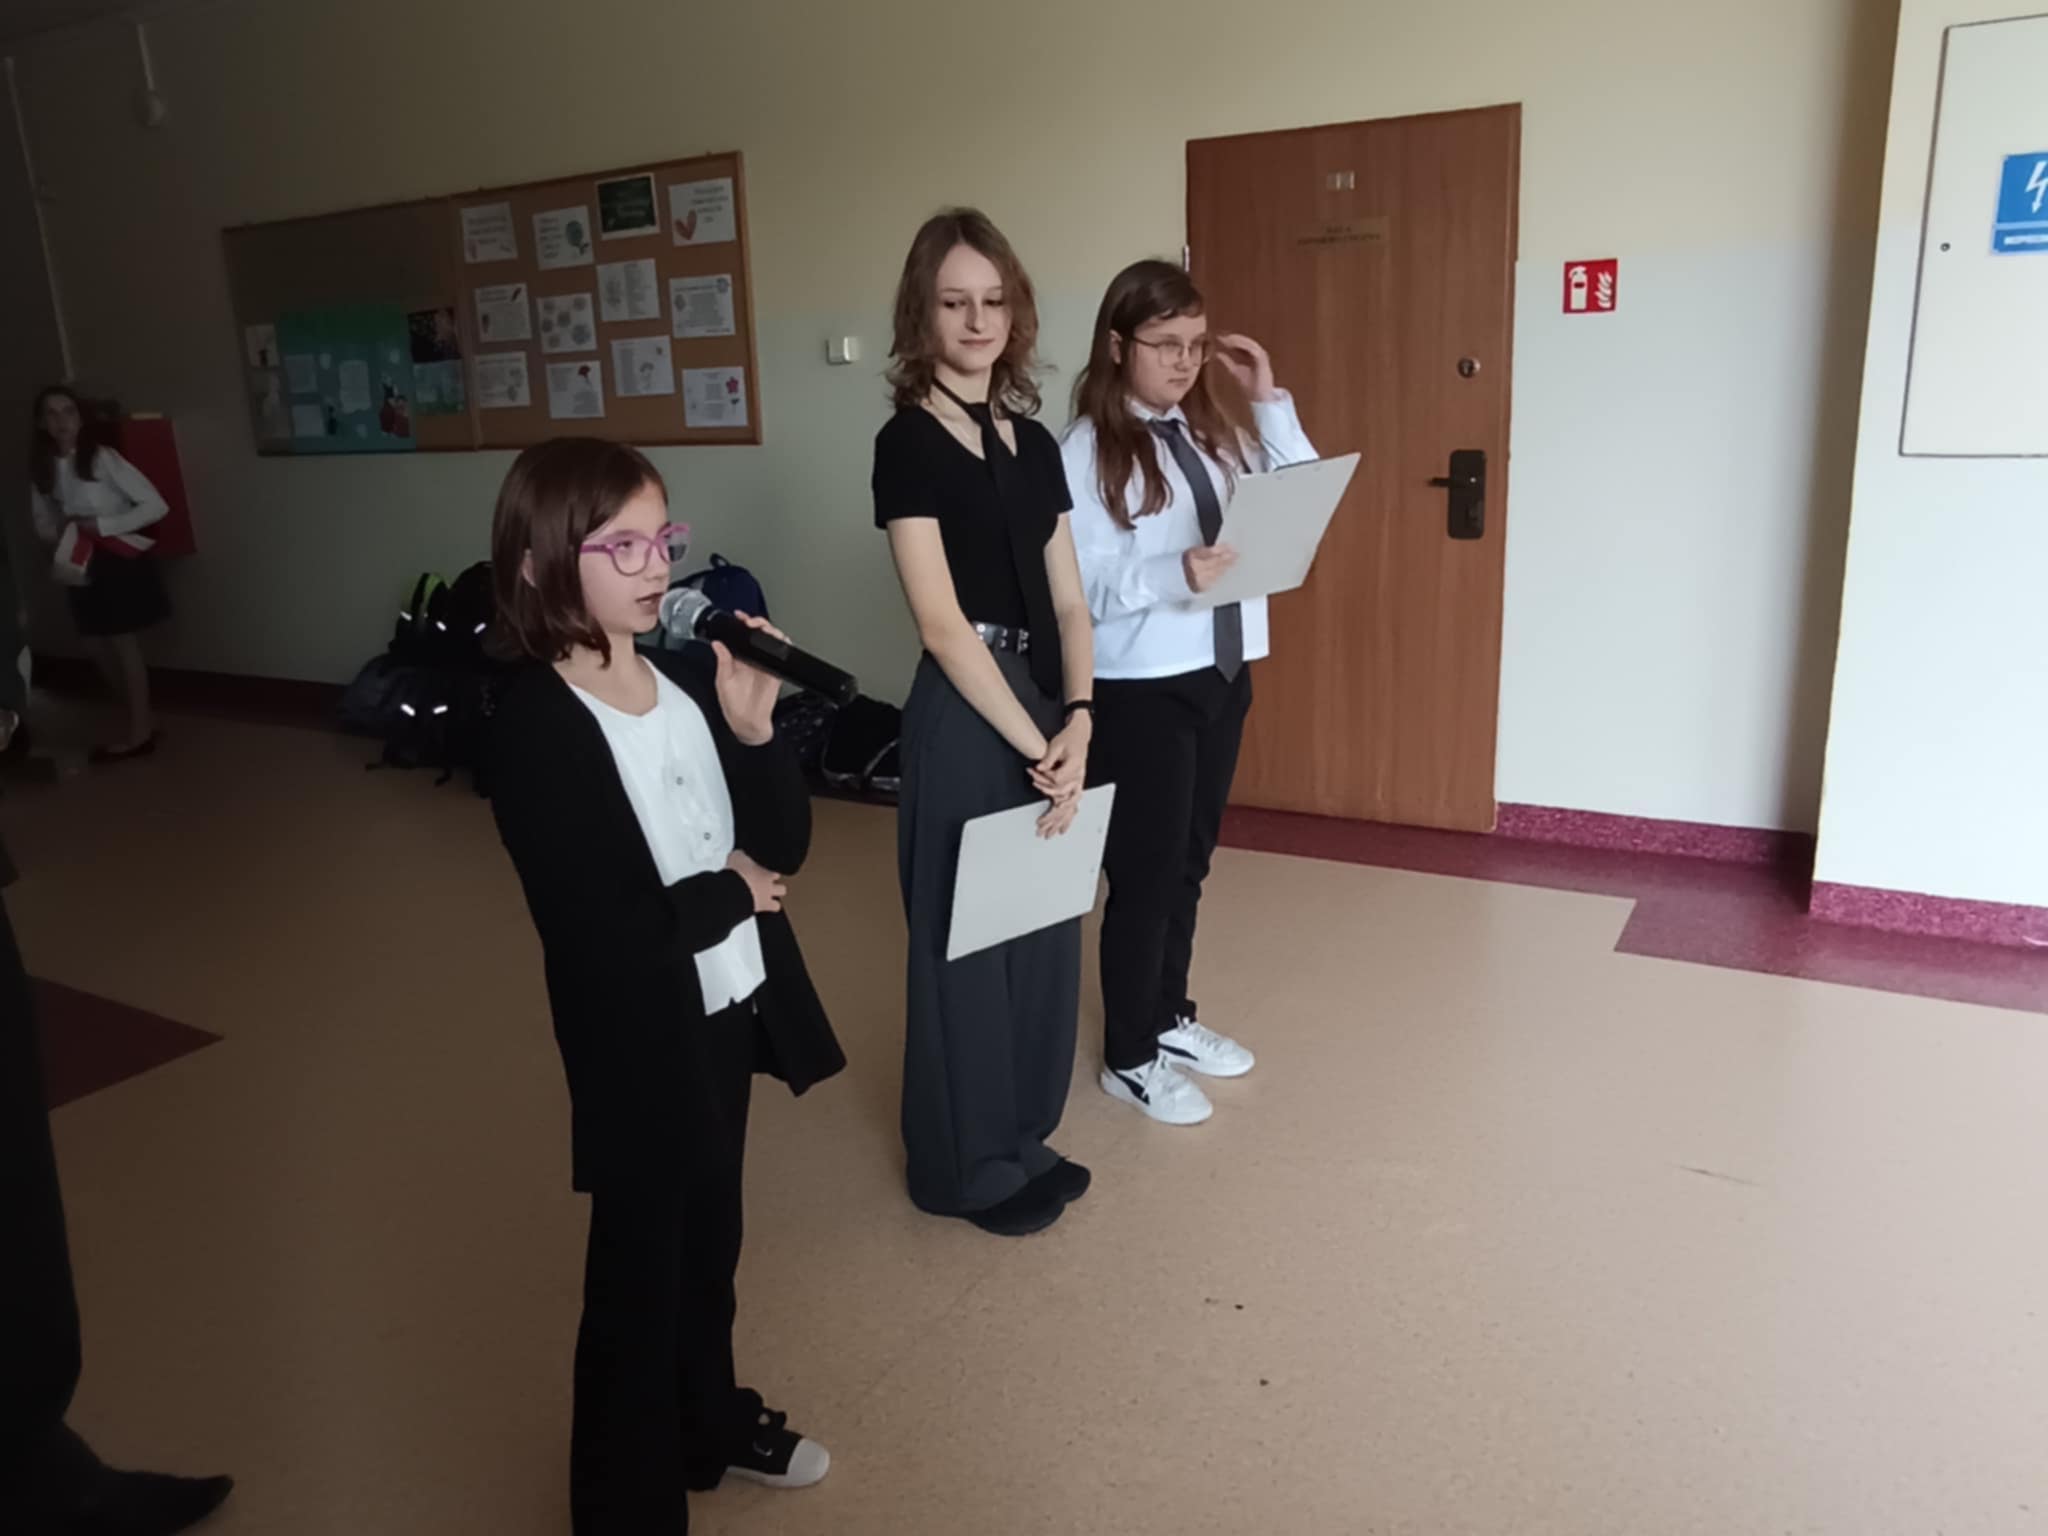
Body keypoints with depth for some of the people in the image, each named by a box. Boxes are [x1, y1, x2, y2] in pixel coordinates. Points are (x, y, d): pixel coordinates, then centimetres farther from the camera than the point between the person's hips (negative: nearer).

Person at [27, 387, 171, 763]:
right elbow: (43, 524, 14)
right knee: (100, 647, 8)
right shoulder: (43, 468, 4)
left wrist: (101, 526, -19)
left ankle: (139, 731, 9)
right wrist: (63, 533, -9)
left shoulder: (103, 457, -13)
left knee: (124, 645, -1)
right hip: (83, 565, 6)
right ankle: (142, 721, 21)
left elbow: (156, 505, -17)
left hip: (120, 561, -6)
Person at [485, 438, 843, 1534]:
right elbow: (603, 935, -26)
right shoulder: (533, 730, -20)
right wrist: (730, 891, -12)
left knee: (710, 1243, 25)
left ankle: (711, 1424, 48)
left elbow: (785, 844, 0)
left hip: (730, 1015, 7)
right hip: (641, 1044, -7)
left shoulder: (687, 682, 0)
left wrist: (753, 731, -16)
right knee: (637, 1282, 10)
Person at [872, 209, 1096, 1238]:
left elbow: (1068, 601, 7)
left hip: (1047, 703, 7)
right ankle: (965, 1164, 23)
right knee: (966, 935, 5)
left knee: (1045, 926, 15)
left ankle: (1021, 1136, 34)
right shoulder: (908, 444, -9)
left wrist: (1076, 719, -8)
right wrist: (1033, 741, -16)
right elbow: (942, 622, -16)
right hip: (966, 712, -7)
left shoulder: (1034, 442, 11)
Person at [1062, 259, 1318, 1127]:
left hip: (1222, 673, 7)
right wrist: (1175, 573, -32)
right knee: (1146, 871, 4)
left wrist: (1269, 402, -2)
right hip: (1140, 689, -6)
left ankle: (1170, 1016, 38)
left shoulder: (1217, 428, 8)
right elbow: (1082, 585, -17)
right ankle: (1129, 1058, 22)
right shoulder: (1089, 449, -11)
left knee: (1190, 860, 18)